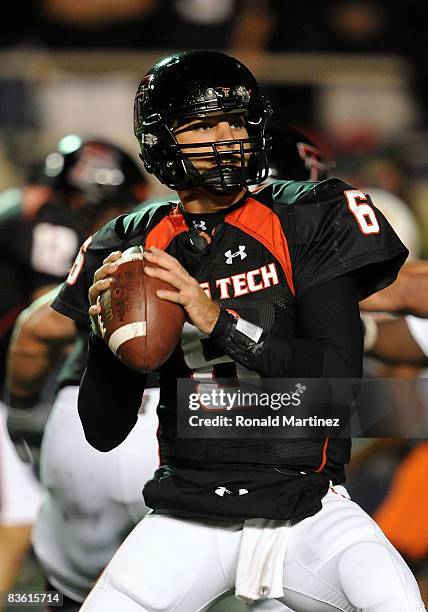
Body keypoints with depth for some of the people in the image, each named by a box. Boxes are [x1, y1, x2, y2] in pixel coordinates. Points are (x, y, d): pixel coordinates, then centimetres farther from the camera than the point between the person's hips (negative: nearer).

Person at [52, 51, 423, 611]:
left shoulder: (306, 221, -2)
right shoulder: (133, 249, 5)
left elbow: (342, 376, -14)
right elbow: (104, 433, 5)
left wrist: (219, 323, -22)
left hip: (305, 512, -3)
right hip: (189, 514, 3)